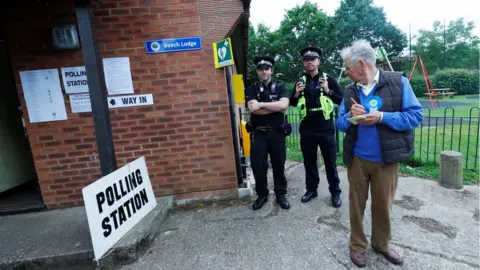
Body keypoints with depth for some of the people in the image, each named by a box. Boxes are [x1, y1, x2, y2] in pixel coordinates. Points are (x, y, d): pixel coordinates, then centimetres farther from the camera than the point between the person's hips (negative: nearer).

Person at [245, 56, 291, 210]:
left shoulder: (280, 88, 7)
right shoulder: (251, 89, 5)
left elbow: (284, 105, -13)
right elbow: (253, 109, -13)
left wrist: (261, 104, -15)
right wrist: (276, 108, -11)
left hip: (277, 132, 0)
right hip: (258, 133, 0)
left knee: (278, 165, 8)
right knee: (258, 166, 3)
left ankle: (281, 195, 25)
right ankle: (262, 195, 23)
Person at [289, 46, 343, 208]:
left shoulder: (328, 79, -2)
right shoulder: (301, 81, 8)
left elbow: (341, 101, -2)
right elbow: (292, 104, 15)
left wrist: (328, 91, -16)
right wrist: (296, 94, -5)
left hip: (326, 128, -3)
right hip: (306, 129, 3)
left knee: (330, 162, 7)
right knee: (309, 162, 13)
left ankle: (335, 192, 21)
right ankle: (311, 189, 29)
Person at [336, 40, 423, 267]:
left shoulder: (398, 82, -7)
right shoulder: (350, 90, 2)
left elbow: (416, 116, -9)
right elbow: (340, 123, 6)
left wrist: (381, 117, -22)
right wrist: (351, 117, -16)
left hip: (386, 159, -2)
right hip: (356, 158, 2)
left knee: (383, 205, 14)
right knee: (357, 203, 12)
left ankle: (381, 244, 38)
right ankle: (357, 245, 32)